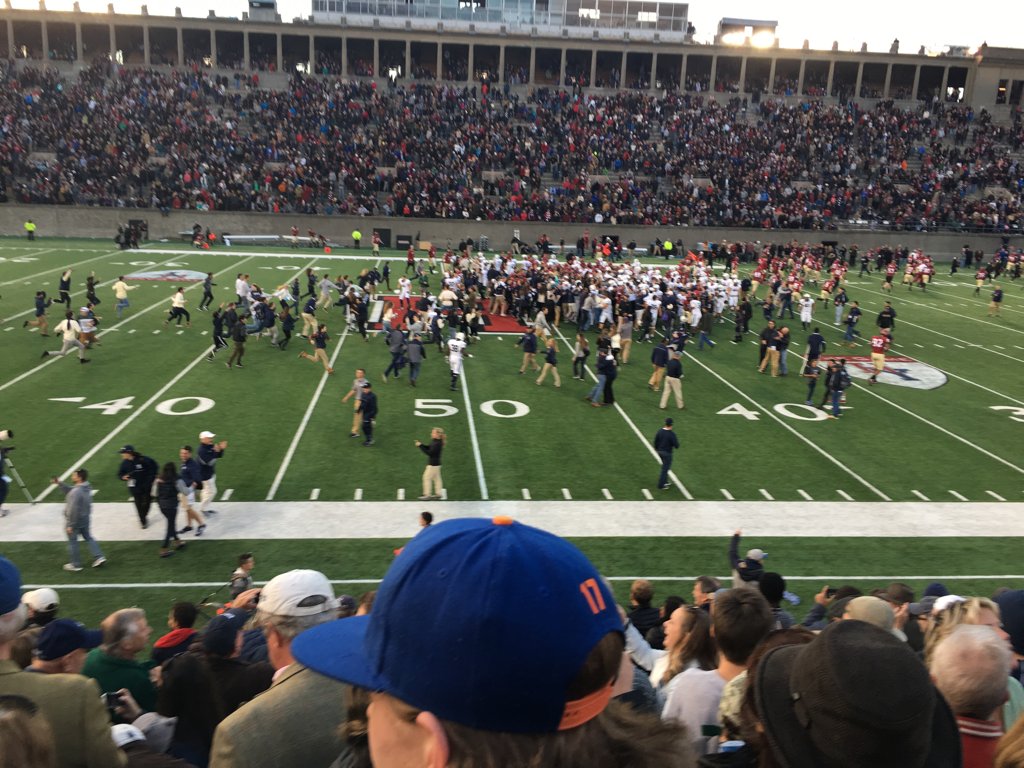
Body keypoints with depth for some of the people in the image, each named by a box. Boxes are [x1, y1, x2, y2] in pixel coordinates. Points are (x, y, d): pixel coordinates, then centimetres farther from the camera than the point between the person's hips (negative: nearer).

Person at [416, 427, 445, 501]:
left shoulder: (437, 444, -25)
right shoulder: (435, 442, 6)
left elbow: (429, 453, -26)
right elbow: (429, 448, 15)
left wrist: (420, 446, -24)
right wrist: (421, 444, 0)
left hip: (433, 464, -10)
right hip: (435, 463, 10)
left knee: (427, 477, -2)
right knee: (436, 478, 15)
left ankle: (427, 495, 4)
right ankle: (438, 494, 24)